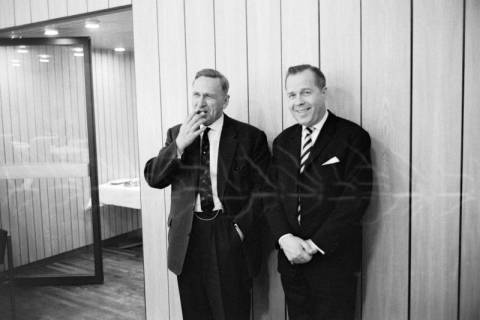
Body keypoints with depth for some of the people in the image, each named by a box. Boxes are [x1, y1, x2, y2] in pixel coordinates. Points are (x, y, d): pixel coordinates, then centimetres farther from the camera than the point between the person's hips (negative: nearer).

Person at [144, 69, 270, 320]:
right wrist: (179, 144, -12)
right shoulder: (177, 134, 9)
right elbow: (153, 178, 1)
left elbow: (262, 190, -3)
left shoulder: (250, 137, -1)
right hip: (187, 238, 3)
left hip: (230, 238, -2)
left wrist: (240, 228, -12)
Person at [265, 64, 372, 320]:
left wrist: (316, 245, -15)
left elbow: (356, 198, -13)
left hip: (333, 260, -4)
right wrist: (284, 238, -10)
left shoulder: (353, 137, -7)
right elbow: (272, 195, 6)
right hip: (291, 258, 5)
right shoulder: (282, 141, 9)